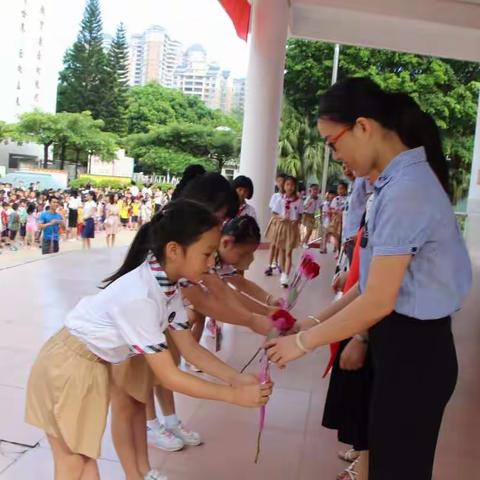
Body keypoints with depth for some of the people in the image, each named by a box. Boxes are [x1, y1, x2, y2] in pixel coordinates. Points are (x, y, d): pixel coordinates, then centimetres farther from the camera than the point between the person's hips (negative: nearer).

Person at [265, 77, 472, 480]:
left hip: (413, 349, -9)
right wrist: (318, 321, 9)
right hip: (404, 343, 9)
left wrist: (304, 341, -12)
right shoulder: (402, 180, 8)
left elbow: (379, 301, -23)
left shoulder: (405, 190, -23)